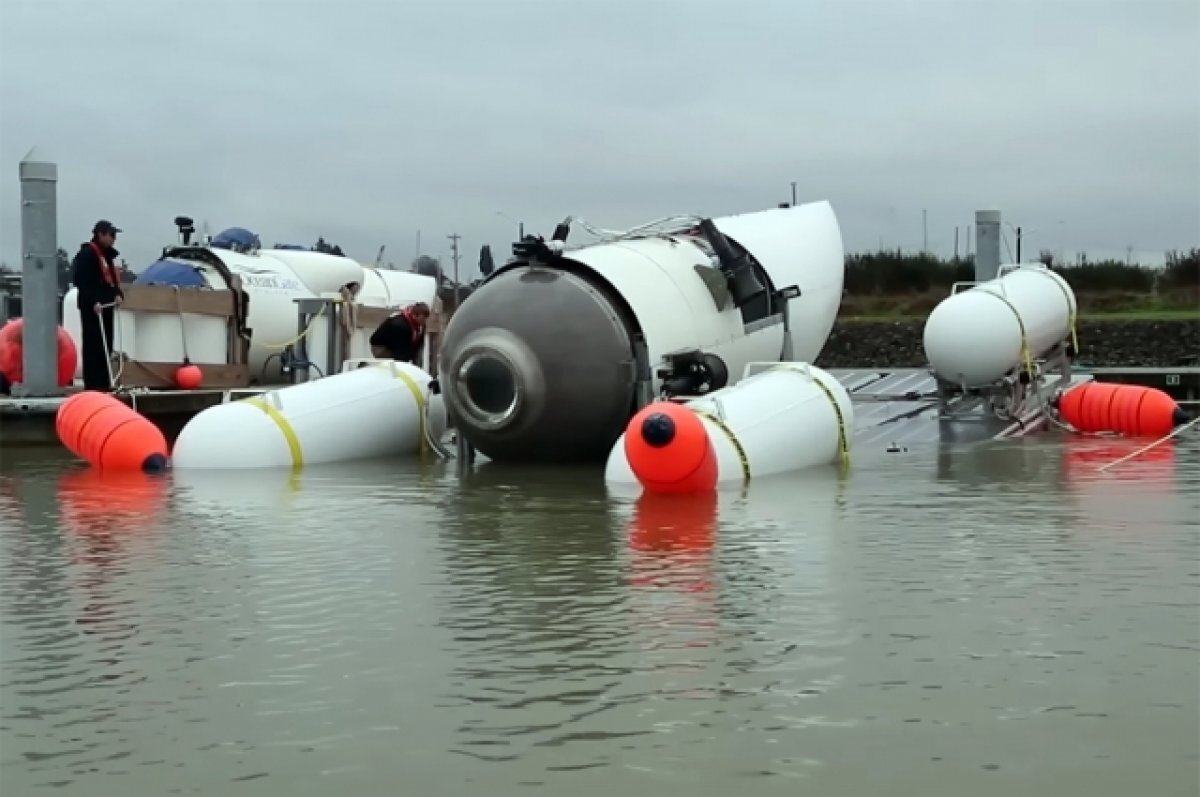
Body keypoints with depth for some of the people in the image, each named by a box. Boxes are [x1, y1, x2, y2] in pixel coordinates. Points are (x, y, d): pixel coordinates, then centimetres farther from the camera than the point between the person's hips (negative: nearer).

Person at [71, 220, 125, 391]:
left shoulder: (107, 254, 18)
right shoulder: (87, 253, -11)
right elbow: (81, 281, -16)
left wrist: (118, 294, 5)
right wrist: (93, 301, -23)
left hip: (105, 306, 9)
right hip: (92, 307, -9)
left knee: (105, 345, 11)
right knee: (93, 345, -9)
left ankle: (103, 383, 17)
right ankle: (93, 385, -8)